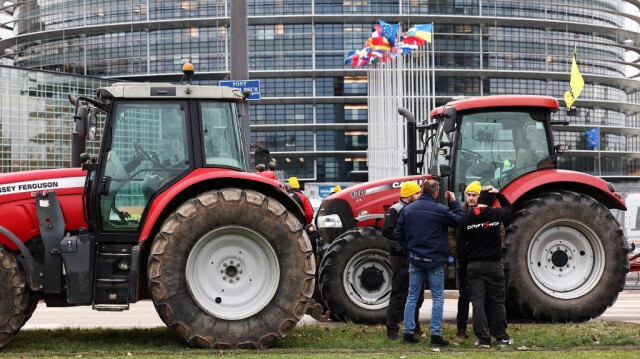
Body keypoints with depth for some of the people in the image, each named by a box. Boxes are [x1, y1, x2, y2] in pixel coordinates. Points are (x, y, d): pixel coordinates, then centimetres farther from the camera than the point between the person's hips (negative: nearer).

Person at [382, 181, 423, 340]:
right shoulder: (395, 211, -9)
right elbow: (387, 231, -21)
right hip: (401, 258, -8)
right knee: (398, 295, -6)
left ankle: (414, 327, 26)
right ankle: (392, 330, -2)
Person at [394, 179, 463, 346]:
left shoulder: (408, 209, 3)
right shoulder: (440, 210, -13)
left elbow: (398, 232, 5)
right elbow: (459, 221, -5)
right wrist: (454, 203, 5)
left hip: (415, 259, 4)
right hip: (435, 260, -4)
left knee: (412, 296, 11)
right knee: (437, 297, 4)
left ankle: (408, 333, 11)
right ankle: (436, 335, 1)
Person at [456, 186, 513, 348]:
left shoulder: (466, 218, -5)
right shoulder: (495, 214, -6)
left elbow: (461, 245, -2)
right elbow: (508, 207, 18)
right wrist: (498, 193, 13)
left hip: (474, 266, 0)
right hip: (494, 265, 0)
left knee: (477, 302, 2)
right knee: (497, 302, 9)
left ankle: (483, 338, 0)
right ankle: (501, 337, 14)